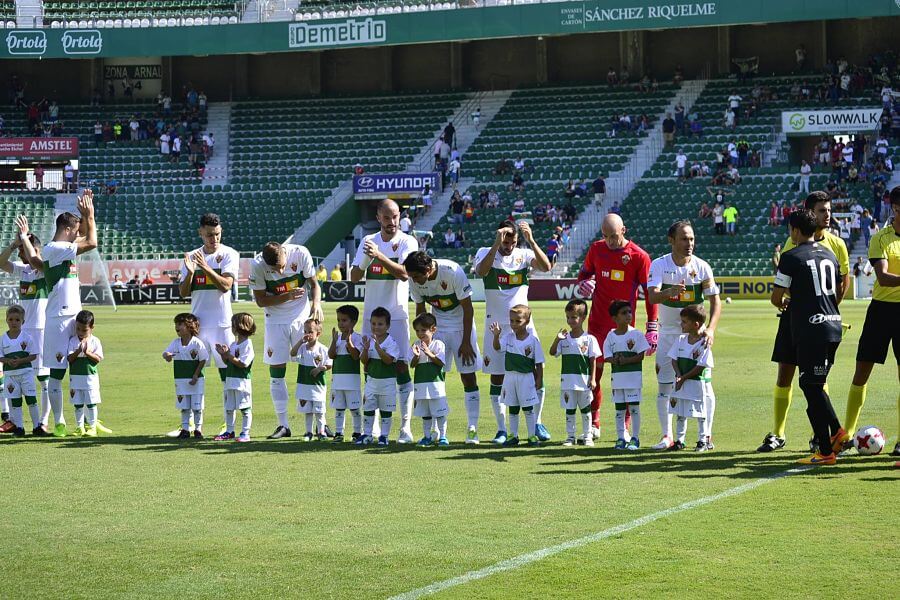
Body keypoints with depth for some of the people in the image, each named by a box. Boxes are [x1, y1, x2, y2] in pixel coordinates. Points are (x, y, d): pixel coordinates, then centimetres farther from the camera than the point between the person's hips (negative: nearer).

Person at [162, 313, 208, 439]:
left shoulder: (197, 343, -11)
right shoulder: (175, 343, 3)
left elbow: (203, 360, -8)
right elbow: (165, 352, -4)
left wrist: (195, 376, -12)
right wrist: (167, 355, -30)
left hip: (196, 380, -4)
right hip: (180, 380, 4)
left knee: (197, 406, 2)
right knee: (184, 407, 9)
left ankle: (198, 429, 12)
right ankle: (185, 429, 16)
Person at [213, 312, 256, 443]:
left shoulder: (247, 344, -12)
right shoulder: (233, 344, 14)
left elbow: (243, 363, -20)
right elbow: (227, 362, 19)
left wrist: (229, 355, -18)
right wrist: (222, 354, 1)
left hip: (242, 381, -9)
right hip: (230, 380, 9)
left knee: (245, 408, -1)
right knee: (228, 408, 12)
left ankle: (245, 432, 3)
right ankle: (229, 431, 21)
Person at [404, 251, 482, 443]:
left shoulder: (453, 272, -27)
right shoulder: (415, 280, -13)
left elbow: (467, 308, -18)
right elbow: (420, 309, 3)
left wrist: (466, 342, -17)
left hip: (461, 322, -4)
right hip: (438, 325, 4)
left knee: (468, 377, -6)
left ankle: (472, 428, -1)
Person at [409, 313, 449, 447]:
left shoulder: (438, 344, -2)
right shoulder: (416, 346, 6)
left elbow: (441, 362, -9)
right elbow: (412, 365, 2)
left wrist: (430, 354, -20)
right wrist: (416, 356, -18)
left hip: (436, 384, -3)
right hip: (421, 384, 3)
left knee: (440, 412, -1)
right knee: (425, 413, 10)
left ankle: (442, 436, 6)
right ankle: (427, 436, 17)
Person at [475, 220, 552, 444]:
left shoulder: (524, 255, 0)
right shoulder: (485, 253, -2)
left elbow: (546, 267, -19)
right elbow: (480, 272, -25)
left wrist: (531, 240, -29)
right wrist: (496, 244, -31)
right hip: (496, 325, -1)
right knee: (497, 378, 2)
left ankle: (537, 423, 14)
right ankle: (501, 429, 12)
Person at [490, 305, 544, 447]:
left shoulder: (533, 340, -7)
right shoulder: (508, 337, 1)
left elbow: (539, 363, -4)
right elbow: (497, 347, -16)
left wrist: (539, 379, -6)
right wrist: (496, 335, -34)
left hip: (526, 377, -3)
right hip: (510, 376, 3)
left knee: (528, 408, 2)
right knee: (512, 408, 10)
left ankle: (532, 435, 10)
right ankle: (513, 435, 17)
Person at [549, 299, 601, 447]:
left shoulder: (589, 339, -4)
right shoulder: (564, 338, 4)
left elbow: (593, 360, -3)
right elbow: (552, 352, -2)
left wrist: (593, 379, -7)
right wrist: (557, 339, -17)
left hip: (584, 380, -2)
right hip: (567, 380, 2)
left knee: (585, 409, 7)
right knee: (569, 409, 6)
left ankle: (587, 436, 16)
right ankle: (570, 436, 12)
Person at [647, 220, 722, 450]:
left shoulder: (702, 266, -9)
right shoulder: (659, 265, -12)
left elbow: (715, 300, -6)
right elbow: (652, 296, -26)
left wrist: (710, 328, -22)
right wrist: (669, 292, -48)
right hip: (668, 333, 0)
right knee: (664, 385, 0)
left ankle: (707, 435, 6)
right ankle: (667, 436, 10)